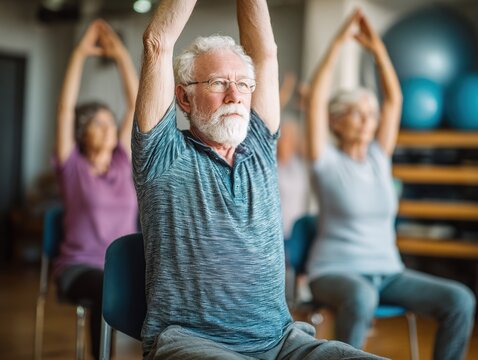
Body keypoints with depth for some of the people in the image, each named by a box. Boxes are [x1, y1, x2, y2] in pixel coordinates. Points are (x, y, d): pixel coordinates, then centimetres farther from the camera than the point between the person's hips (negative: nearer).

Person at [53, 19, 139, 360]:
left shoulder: (125, 161, 10)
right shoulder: (72, 165, 2)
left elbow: (136, 104, 5)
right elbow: (65, 108, -7)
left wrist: (121, 55, -2)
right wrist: (80, 54, -9)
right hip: (79, 266, -3)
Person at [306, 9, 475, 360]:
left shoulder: (379, 158, 10)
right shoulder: (327, 162, -2)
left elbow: (394, 99, 7)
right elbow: (316, 100, -13)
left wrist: (377, 46, 0)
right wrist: (339, 42, -12)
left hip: (387, 271, 5)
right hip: (335, 270, -5)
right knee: (361, 298, -41)